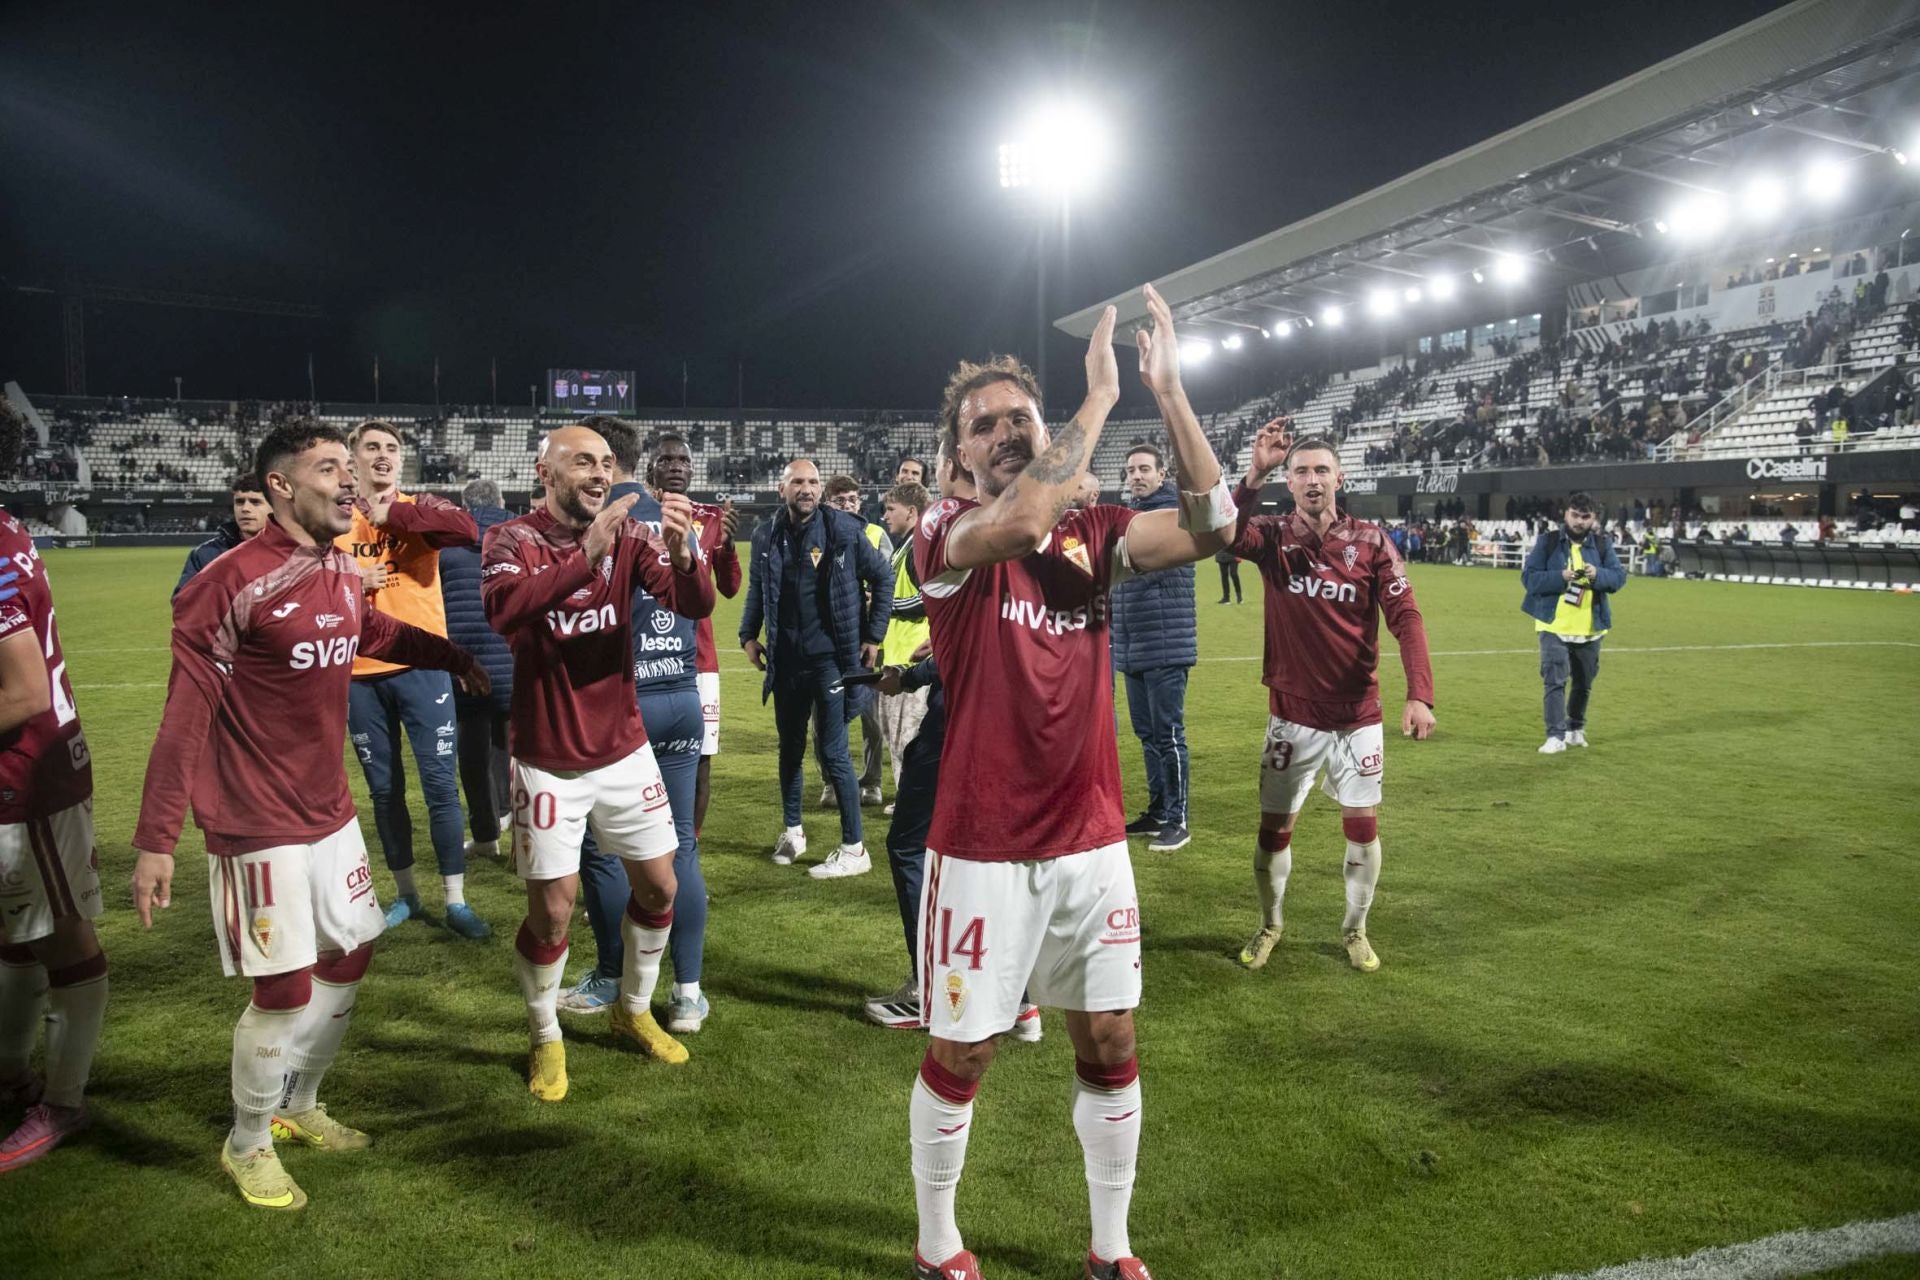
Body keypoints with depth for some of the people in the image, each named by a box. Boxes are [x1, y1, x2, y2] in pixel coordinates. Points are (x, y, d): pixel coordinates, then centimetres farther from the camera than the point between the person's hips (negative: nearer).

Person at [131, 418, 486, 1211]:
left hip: (331, 812, 8)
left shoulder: (345, 575, 3)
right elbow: (185, 718, -17)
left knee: (350, 959, 16)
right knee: (286, 990, -1)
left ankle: (298, 1107, 39)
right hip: (259, 825, -7)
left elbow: (375, 632, 27)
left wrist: (453, 656, 39)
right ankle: (246, 1146, 25)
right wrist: (154, 840, -18)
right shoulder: (231, 583, -18)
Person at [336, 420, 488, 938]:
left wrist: (392, 515, -20)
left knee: (441, 785, -1)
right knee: (384, 788, 13)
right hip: (360, 674, 3)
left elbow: (467, 530, -24)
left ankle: (456, 902, 9)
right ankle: (405, 894, 28)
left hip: (421, 667, -3)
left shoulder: (419, 507, -1)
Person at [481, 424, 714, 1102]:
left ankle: (634, 1009, 36)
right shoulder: (511, 539, -10)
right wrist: (587, 555, -42)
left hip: (625, 750, 4)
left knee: (659, 887, 11)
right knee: (552, 909, 1)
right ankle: (545, 1038, 26)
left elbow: (694, 604, -14)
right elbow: (503, 609, -31)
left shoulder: (628, 536, -2)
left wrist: (683, 553, -35)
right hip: (549, 760, -3)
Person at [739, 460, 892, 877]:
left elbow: (882, 578, 2)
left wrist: (874, 635, 0)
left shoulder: (844, 529, -8)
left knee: (832, 752, -5)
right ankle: (792, 831, 34)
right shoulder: (766, 536, 4)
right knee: (790, 747, 16)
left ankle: (853, 849, 5)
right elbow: (756, 590, 17)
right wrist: (748, 635, 6)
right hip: (786, 659, 4)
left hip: (832, 656, -4)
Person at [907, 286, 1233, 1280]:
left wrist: (1168, 390, -14)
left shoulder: (1092, 533, 4)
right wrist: (1100, 393, -23)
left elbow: (1207, 525, -10)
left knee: (1110, 1046, 14)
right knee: (960, 1056, 9)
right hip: (984, 852, -4)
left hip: (1093, 842, 5)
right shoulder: (945, 534, -9)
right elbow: (1022, 522, -31)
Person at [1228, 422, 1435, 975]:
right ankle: (1270, 925, 31)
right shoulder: (1272, 536, -5)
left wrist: (1420, 694, -21)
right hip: (1292, 716, 0)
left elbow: (1406, 617, -10)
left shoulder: (1371, 541, -5)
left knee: (1363, 825, 8)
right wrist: (1255, 472, -37)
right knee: (1274, 829, 6)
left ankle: (1355, 930, 31)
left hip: (1358, 716, 1)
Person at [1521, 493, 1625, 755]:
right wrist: (1561, 577, -25)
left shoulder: (1602, 543, 3)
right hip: (1554, 626, -3)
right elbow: (1529, 576, -9)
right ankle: (1556, 736, -9)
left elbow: (1619, 577, -1)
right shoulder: (1548, 541, -5)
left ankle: (1575, 728, 35)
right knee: (1555, 681, -11)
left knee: (1583, 684, 16)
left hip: (1590, 629, 3)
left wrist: (1597, 574, -23)